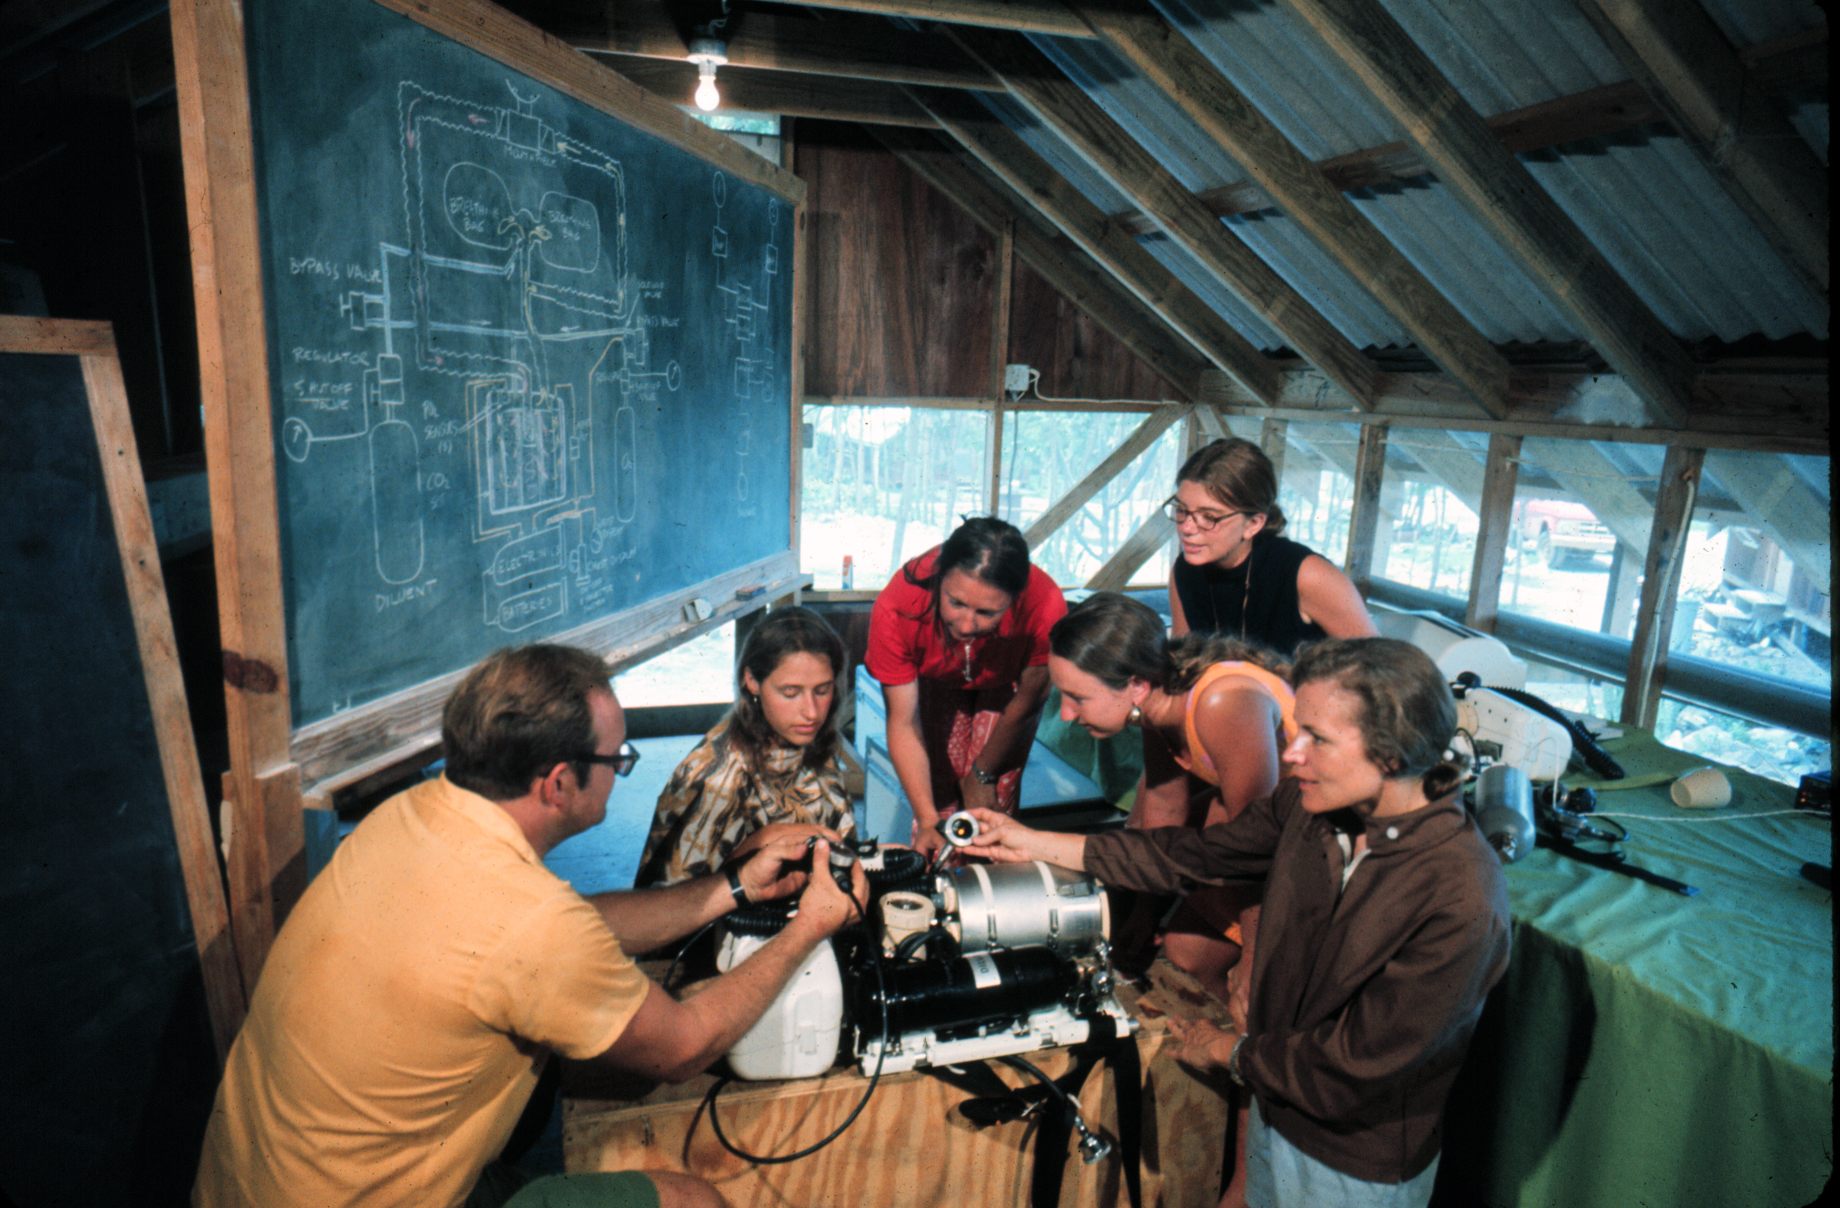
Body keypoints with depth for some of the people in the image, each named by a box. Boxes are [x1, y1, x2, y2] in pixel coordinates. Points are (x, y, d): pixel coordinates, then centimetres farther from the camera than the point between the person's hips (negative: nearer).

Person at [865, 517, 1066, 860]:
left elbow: (1027, 699, -21)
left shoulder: (1045, 606, -41)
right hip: (937, 680, 1)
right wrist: (927, 821, -37)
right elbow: (903, 723, -30)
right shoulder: (895, 609, -40)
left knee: (997, 795, -9)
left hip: (1006, 683, 0)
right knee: (938, 791, -5)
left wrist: (982, 773, -9)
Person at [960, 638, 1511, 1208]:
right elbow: (1197, 855, -2)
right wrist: (1035, 843, -1)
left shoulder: (1460, 900, -33)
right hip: (1274, 1111, 5)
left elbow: (1353, 1069, -27)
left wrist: (1232, 1051, -10)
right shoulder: (1311, 803, -14)